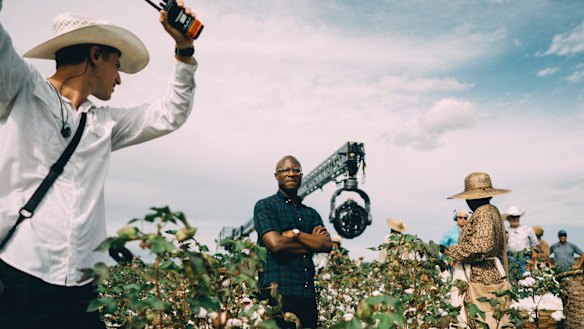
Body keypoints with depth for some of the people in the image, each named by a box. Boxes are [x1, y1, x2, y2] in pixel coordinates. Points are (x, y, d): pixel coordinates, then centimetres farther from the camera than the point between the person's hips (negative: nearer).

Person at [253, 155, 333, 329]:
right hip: (277, 293, -5)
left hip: (308, 295, 5)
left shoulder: (311, 213, 18)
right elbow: (276, 244, -13)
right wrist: (312, 241, 0)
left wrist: (296, 234, -8)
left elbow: (327, 245, 3)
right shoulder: (265, 206, 1)